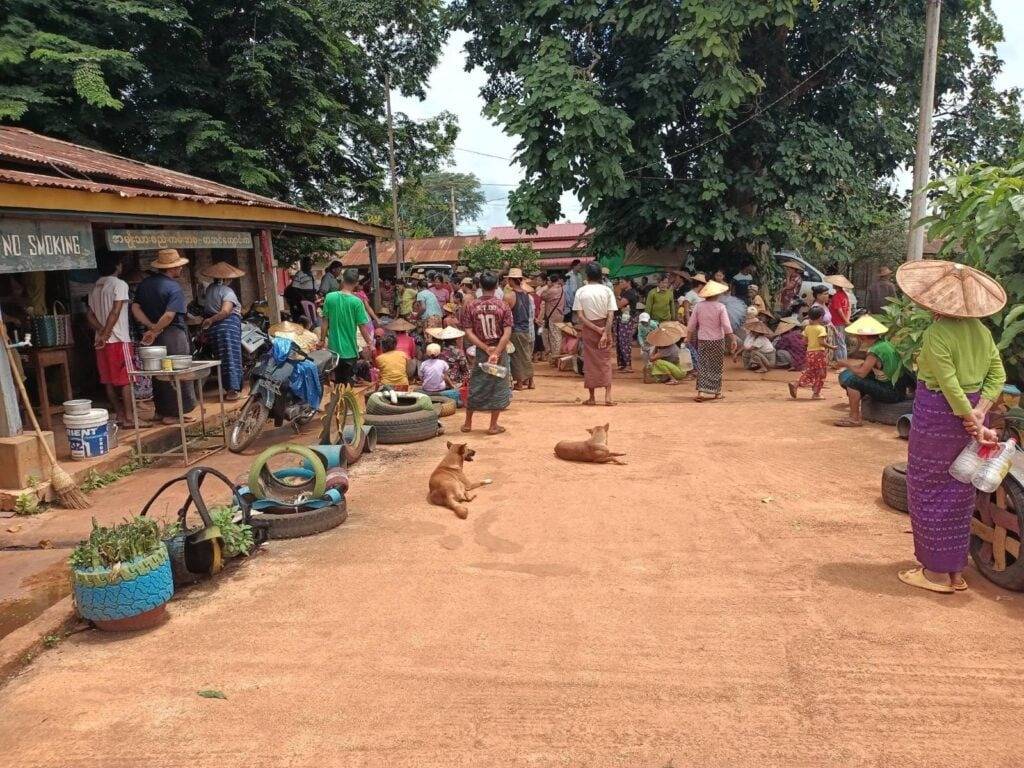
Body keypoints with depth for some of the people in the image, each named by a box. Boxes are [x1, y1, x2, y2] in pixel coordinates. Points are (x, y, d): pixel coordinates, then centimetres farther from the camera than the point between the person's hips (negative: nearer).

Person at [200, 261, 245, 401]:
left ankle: (230, 387, 14)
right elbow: (225, 312, -18)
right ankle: (233, 389, -10)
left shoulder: (209, 289, 10)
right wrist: (210, 320, -9)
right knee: (231, 357, -5)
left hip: (214, 326, 6)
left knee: (223, 357, 11)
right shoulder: (227, 291, -9)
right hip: (229, 324, -6)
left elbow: (207, 308, 5)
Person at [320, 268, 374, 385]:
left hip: (333, 348, 3)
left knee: (338, 382, 20)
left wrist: (322, 339, 11)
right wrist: (370, 343, 2)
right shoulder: (356, 301, -14)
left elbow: (325, 321, 0)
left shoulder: (330, 297, -5)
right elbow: (362, 326, -11)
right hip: (349, 350, -3)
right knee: (348, 384, 9)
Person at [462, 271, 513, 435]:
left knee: (476, 385, 13)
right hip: (500, 350, -2)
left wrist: (486, 348, -10)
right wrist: (496, 352, -17)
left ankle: (468, 423, 22)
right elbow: (507, 333, -15)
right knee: (498, 386, 8)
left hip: (480, 352, 2)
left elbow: (468, 332, -8)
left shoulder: (472, 307, -3)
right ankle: (493, 425, 11)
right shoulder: (503, 306, -8)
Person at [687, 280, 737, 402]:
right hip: (717, 340, -2)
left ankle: (702, 392, -4)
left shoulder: (698, 306, -3)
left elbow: (692, 325, 2)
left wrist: (690, 337, 15)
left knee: (703, 366, 6)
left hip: (702, 340, 2)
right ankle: (715, 392, 18)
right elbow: (726, 326, -14)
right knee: (716, 367, 10)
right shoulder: (720, 307, -11)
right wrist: (733, 340, -8)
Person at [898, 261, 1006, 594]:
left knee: (929, 490, 6)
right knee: (959, 493, 15)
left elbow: (950, 385, -21)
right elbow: (997, 375, 1)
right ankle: (956, 570, 24)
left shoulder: (936, 334, -18)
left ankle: (936, 572, 13)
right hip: (971, 414, 7)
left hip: (938, 416, -7)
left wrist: (975, 425, -16)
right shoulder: (981, 331, 5)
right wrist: (979, 413, -8)